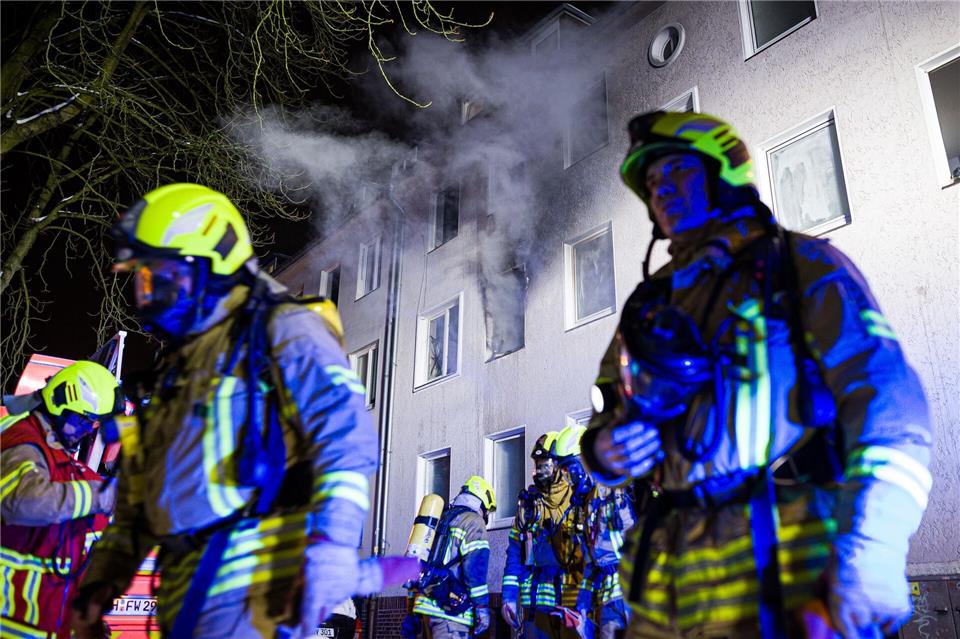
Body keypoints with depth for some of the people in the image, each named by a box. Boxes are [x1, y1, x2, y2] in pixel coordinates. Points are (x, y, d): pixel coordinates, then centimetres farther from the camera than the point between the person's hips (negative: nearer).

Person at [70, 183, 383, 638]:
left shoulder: (280, 332, -2)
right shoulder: (175, 373, 25)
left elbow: (345, 428, -15)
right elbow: (138, 494, 27)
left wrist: (332, 537, -25)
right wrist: (102, 579, 22)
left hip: (255, 579, -8)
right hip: (187, 593, 9)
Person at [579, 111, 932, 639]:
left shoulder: (798, 264, 4)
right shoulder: (651, 301, 19)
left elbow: (887, 397, -8)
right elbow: (607, 415, 22)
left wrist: (871, 550, -19)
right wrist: (604, 451, -3)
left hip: (780, 564, -4)